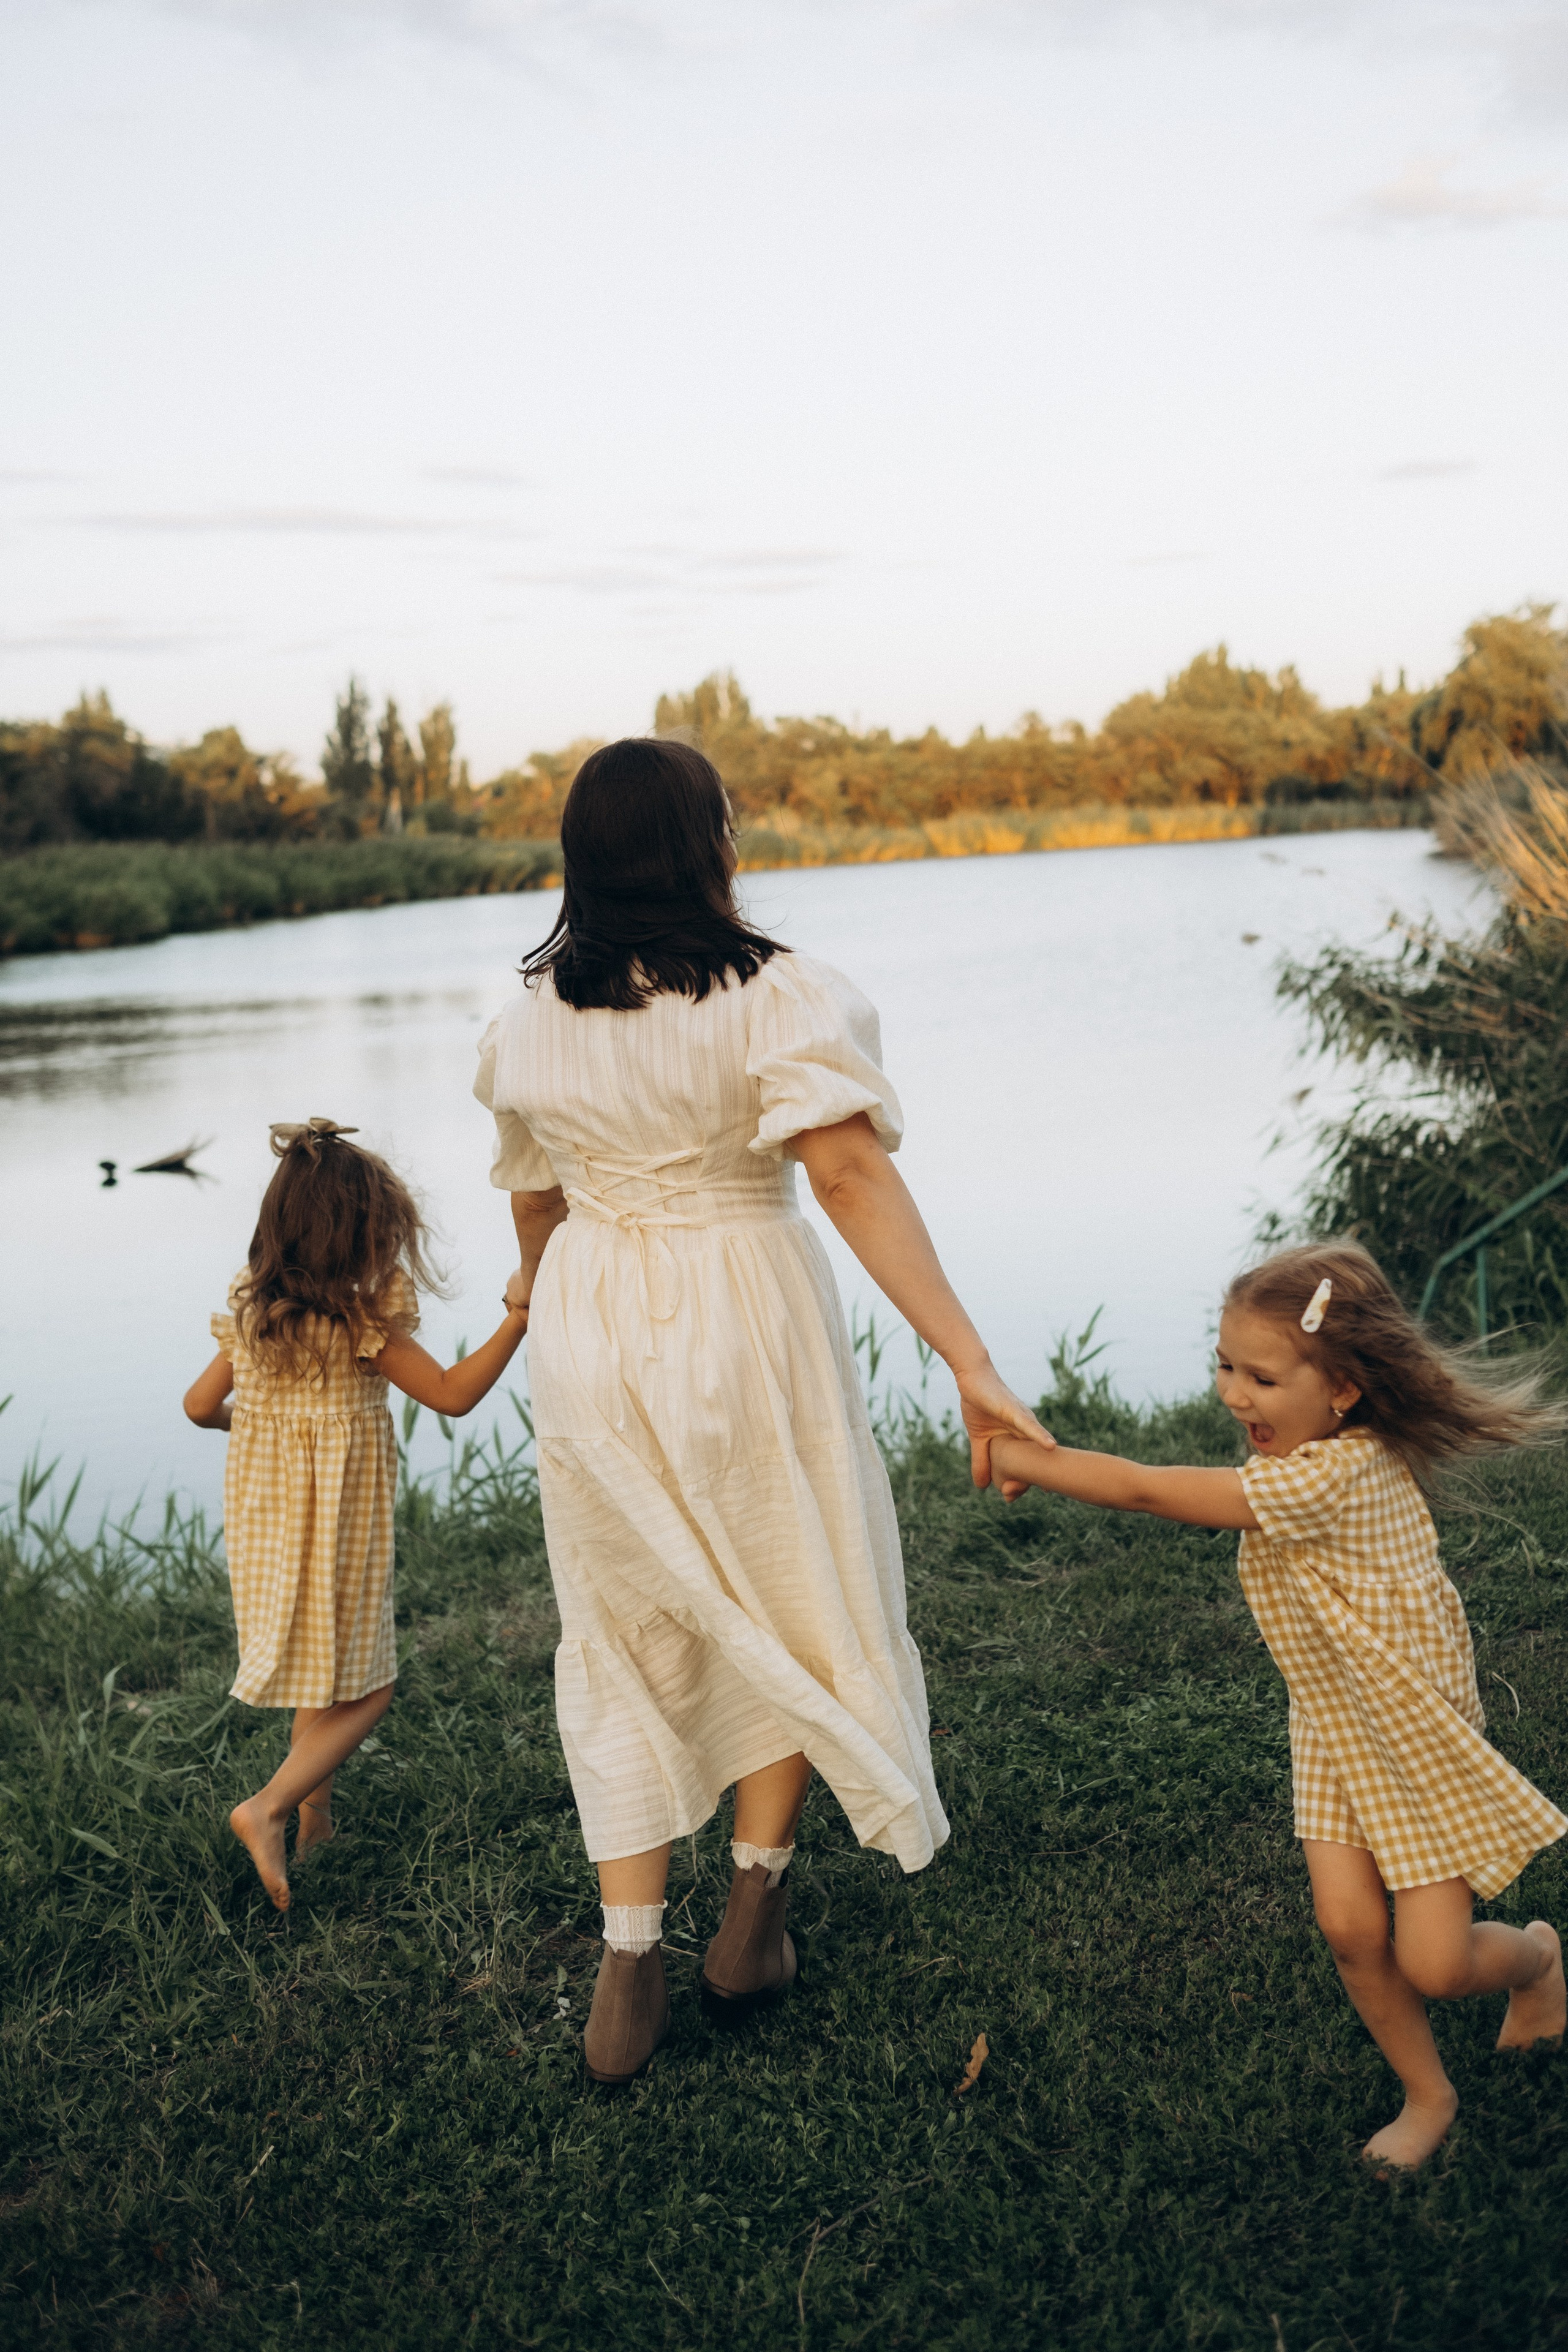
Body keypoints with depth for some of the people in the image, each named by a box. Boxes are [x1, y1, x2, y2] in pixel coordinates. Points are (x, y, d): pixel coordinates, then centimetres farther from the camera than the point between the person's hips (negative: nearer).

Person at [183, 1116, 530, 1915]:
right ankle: (268, 1810, -7)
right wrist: (519, 1318, -15)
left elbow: (202, 1404, 9)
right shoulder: (361, 1324, -20)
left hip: (264, 1513, 7)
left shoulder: (250, 1312, 0)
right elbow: (454, 1394, -16)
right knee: (363, 1691, 6)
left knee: (324, 1681, 23)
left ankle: (315, 1817, 33)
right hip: (336, 1526, -7)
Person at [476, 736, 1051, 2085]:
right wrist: (967, 1358, -28)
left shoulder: (528, 1023, 2)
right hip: (741, 1323, -4)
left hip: (590, 1340, 4)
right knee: (787, 1610, 18)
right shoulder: (774, 997, -14)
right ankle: (755, 1913, 22)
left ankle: (630, 1970, 15)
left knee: (627, 1635, 14)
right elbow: (850, 1174, -25)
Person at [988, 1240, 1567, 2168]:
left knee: (1432, 1965, 0)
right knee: (1350, 1928, -1)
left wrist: (1031, 1461, -21)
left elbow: (1149, 1492, -29)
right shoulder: (1336, 1458, -5)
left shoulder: (1332, 1475, -33)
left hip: (1417, 1737, -7)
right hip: (1335, 1734, 7)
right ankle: (1429, 2095, 21)